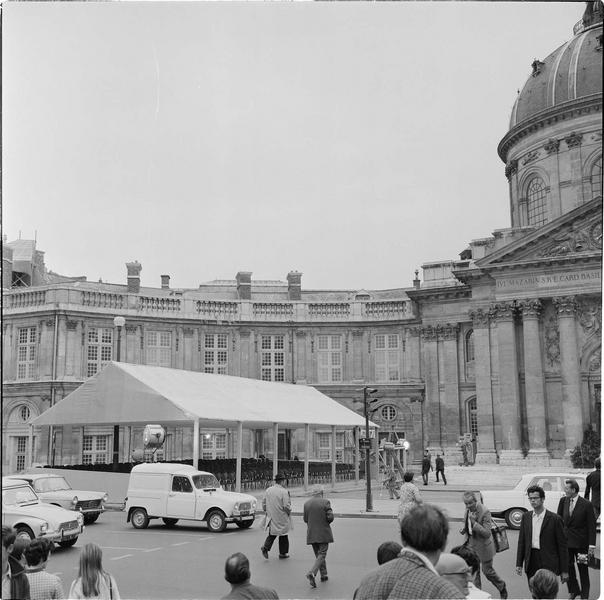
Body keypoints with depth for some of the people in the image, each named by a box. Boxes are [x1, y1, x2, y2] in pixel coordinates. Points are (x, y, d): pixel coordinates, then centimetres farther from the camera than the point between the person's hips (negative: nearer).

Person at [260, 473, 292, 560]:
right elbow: (286, 506, -19)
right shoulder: (284, 492, -18)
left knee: (272, 533, 16)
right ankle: (283, 553, 19)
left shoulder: (268, 490, 0)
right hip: (282, 518, -5)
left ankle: (265, 547, -6)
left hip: (271, 517, 5)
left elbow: (263, 503, 8)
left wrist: (267, 512, 21)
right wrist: (289, 512, 1)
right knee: (283, 535, 11)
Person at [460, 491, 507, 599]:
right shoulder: (468, 509, -3)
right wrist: (464, 530, -6)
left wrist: (474, 523, -35)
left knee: (488, 571, 10)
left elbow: (487, 533, -26)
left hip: (483, 547, -6)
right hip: (471, 545, 6)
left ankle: (502, 587, 37)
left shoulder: (484, 512, -25)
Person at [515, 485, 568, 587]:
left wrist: (564, 570, -4)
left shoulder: (554, 519, -6)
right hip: (531, 564, 4)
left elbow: (562, 545, -4)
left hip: (548, 564, -4)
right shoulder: (526, 517, 7)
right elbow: (521, 541, 11)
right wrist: (519, 564, 6)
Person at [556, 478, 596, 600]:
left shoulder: (586, 505, -14)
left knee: (583, 569, 11)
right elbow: (559, 518, 8)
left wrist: (592, 544, -13)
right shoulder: (563, 501, -2)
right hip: (566, 540, 3)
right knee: (568, 567, 10)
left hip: (581, 542, -3)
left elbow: (591, 526, -11)